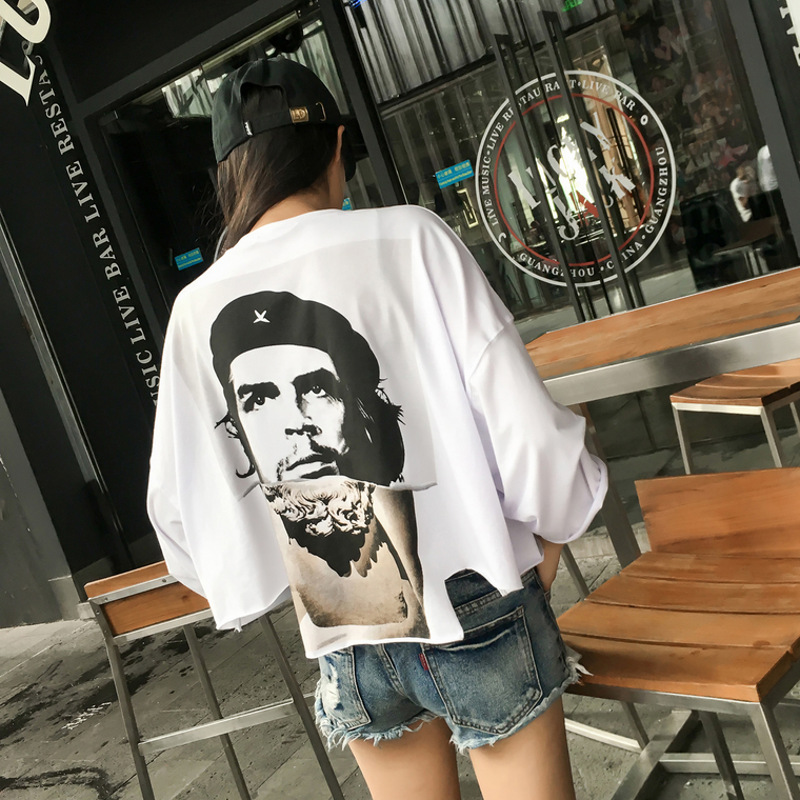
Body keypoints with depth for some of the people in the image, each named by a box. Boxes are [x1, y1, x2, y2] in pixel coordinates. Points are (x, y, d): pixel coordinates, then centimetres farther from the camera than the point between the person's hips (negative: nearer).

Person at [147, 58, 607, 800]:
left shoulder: (198, 310, -3)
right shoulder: (408, 238, -13)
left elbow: (179, 509, 3)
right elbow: (526, 426, -16)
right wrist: (551, 530, 5)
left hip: (346, 643, 4)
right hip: (475, 608, -3)